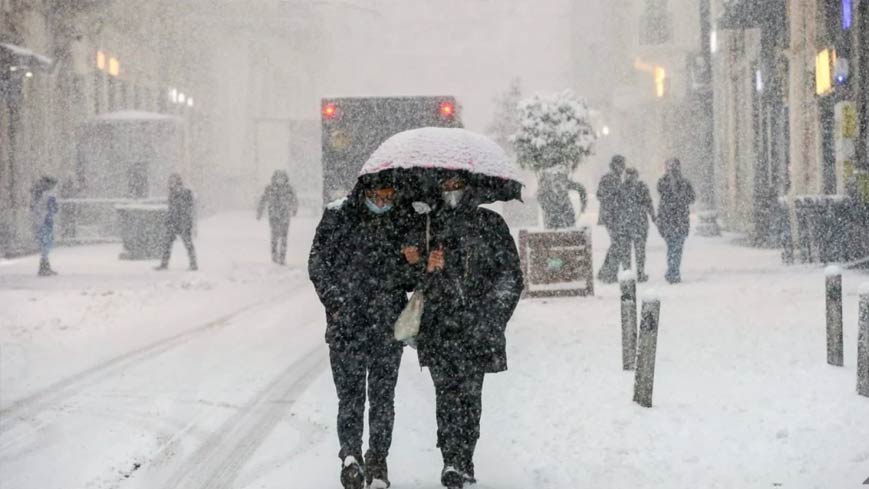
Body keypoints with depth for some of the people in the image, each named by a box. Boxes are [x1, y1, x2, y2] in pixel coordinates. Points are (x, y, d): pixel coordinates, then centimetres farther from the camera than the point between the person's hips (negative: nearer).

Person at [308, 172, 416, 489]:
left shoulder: (404, 221, 4)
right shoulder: (337, 216, -2)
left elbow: (413, 272, 14)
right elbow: (318, 264, 0)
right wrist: (336, 303, -8)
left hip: (389, 325, 2)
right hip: (346, 322, -2)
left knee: (383, 395, 5)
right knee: (350, 393, -7)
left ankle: (378, 460, 14)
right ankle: (351, 454, -8)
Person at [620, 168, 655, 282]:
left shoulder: (621, 187, -1)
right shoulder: (642, 187, -6)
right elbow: (649, 204, -4)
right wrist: (653, 216, 8)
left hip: (624, 220, 2)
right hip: (640, 220, -2)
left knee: (625, 247, 10)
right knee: (640, 247, 5)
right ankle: (640, 275, 6)